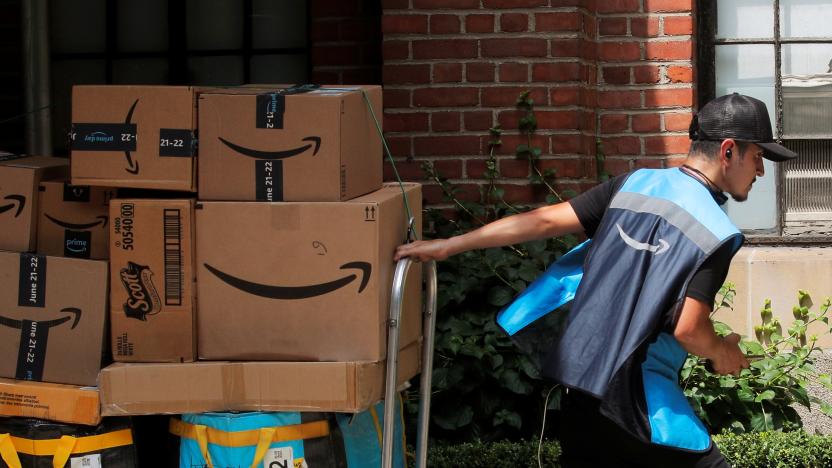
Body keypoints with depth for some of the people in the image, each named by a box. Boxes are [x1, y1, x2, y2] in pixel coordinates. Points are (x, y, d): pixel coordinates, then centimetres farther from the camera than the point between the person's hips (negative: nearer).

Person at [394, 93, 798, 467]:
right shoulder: (717, 233, -11)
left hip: (579, 376, 7)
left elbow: (547, 221, 4)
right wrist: (722, 355, 6)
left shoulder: (635, 184, 6)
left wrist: (447, 246, 7)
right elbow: (688, 329, -16)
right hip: (639, 396, -7)